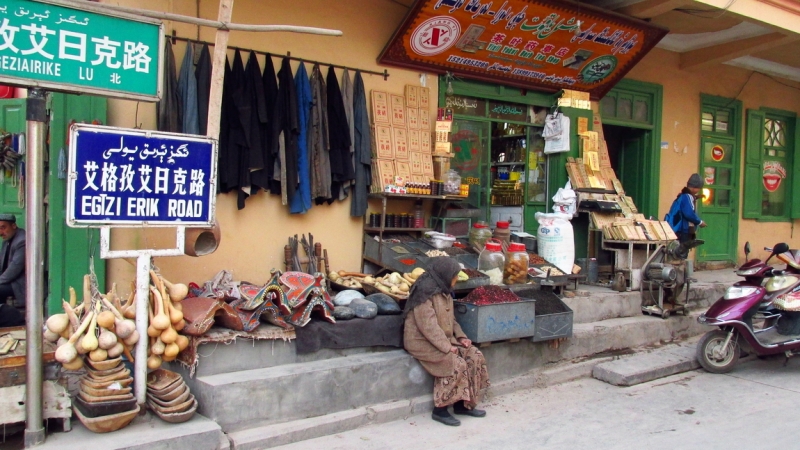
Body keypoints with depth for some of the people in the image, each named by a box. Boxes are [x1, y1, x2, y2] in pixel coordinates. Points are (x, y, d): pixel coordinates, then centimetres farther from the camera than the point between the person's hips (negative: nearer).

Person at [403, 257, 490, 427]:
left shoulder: (444, 292, 11)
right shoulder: (425, 293, -20)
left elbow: (450, 319, 19)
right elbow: (428, 326, -25)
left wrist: (460, 336, 4)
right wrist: (446, 347, -24)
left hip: (444, 339, 10)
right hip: (423, 342, -9)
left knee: (475, 356, -4)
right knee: (456, 365, -25)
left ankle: (463, 403, 5)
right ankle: (440, 410, -9)